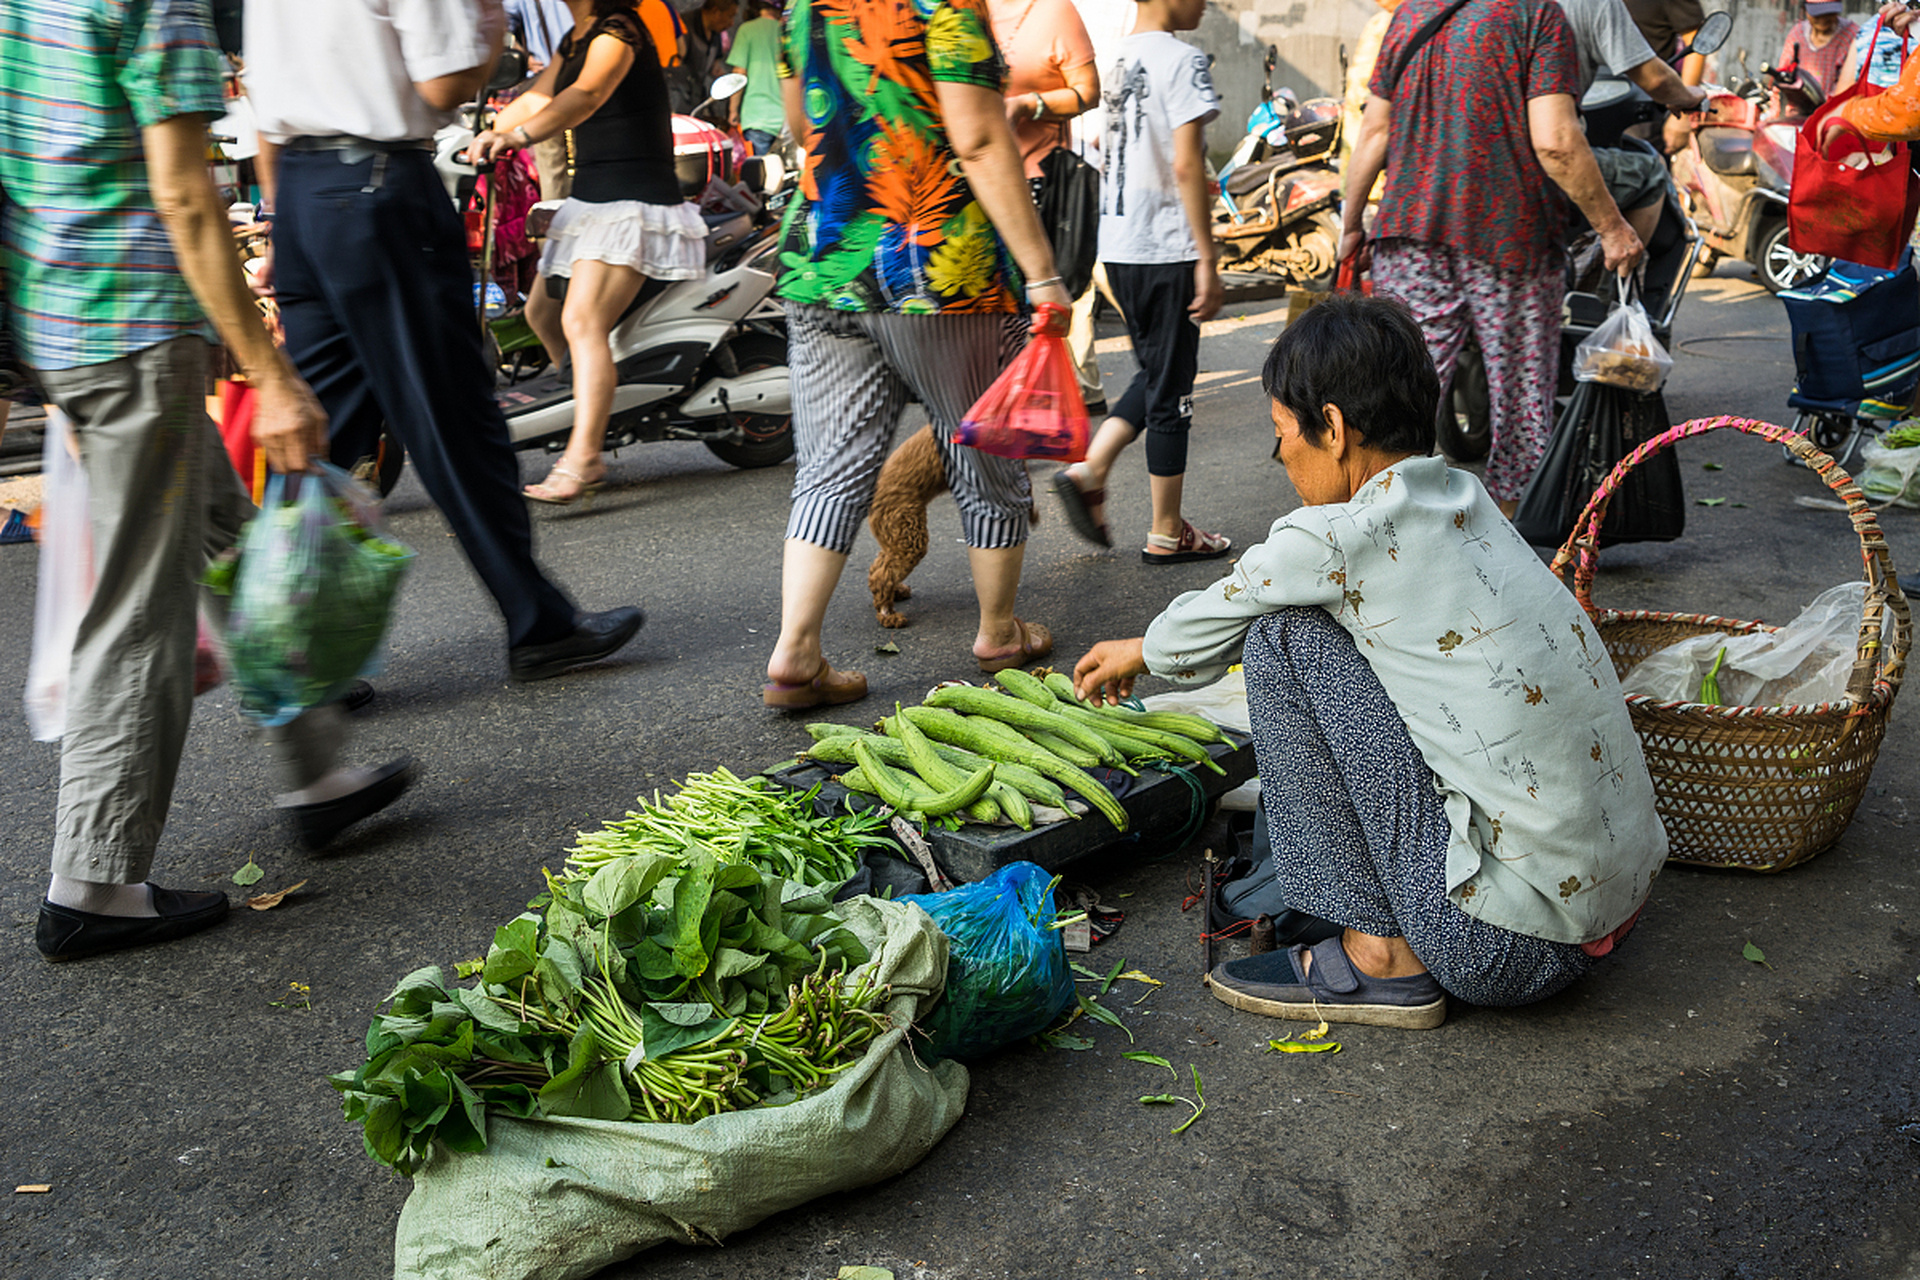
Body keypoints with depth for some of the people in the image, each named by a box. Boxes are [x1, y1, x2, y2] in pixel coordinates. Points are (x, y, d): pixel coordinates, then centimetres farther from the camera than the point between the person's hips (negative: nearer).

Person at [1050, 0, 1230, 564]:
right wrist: (1207, 259, -16)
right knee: (1171, 391, 2)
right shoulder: (1181, 59, -12)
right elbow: (1186, 164, -19)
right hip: (1166, 249, -8)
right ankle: (1166, 534, 12)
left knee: (1155, 375, 21)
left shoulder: (1119, 61, 13)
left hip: (1118, 247, 8)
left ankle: (1088, 470, 9)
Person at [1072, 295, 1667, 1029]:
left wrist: (1137, 653, 26)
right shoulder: (1462, 499, 8)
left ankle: (1379, 956, 0)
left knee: (1286, 637, -7)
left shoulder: (1341, 536, -15)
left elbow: (1206, 628, 4)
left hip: (1516, 945, -9)